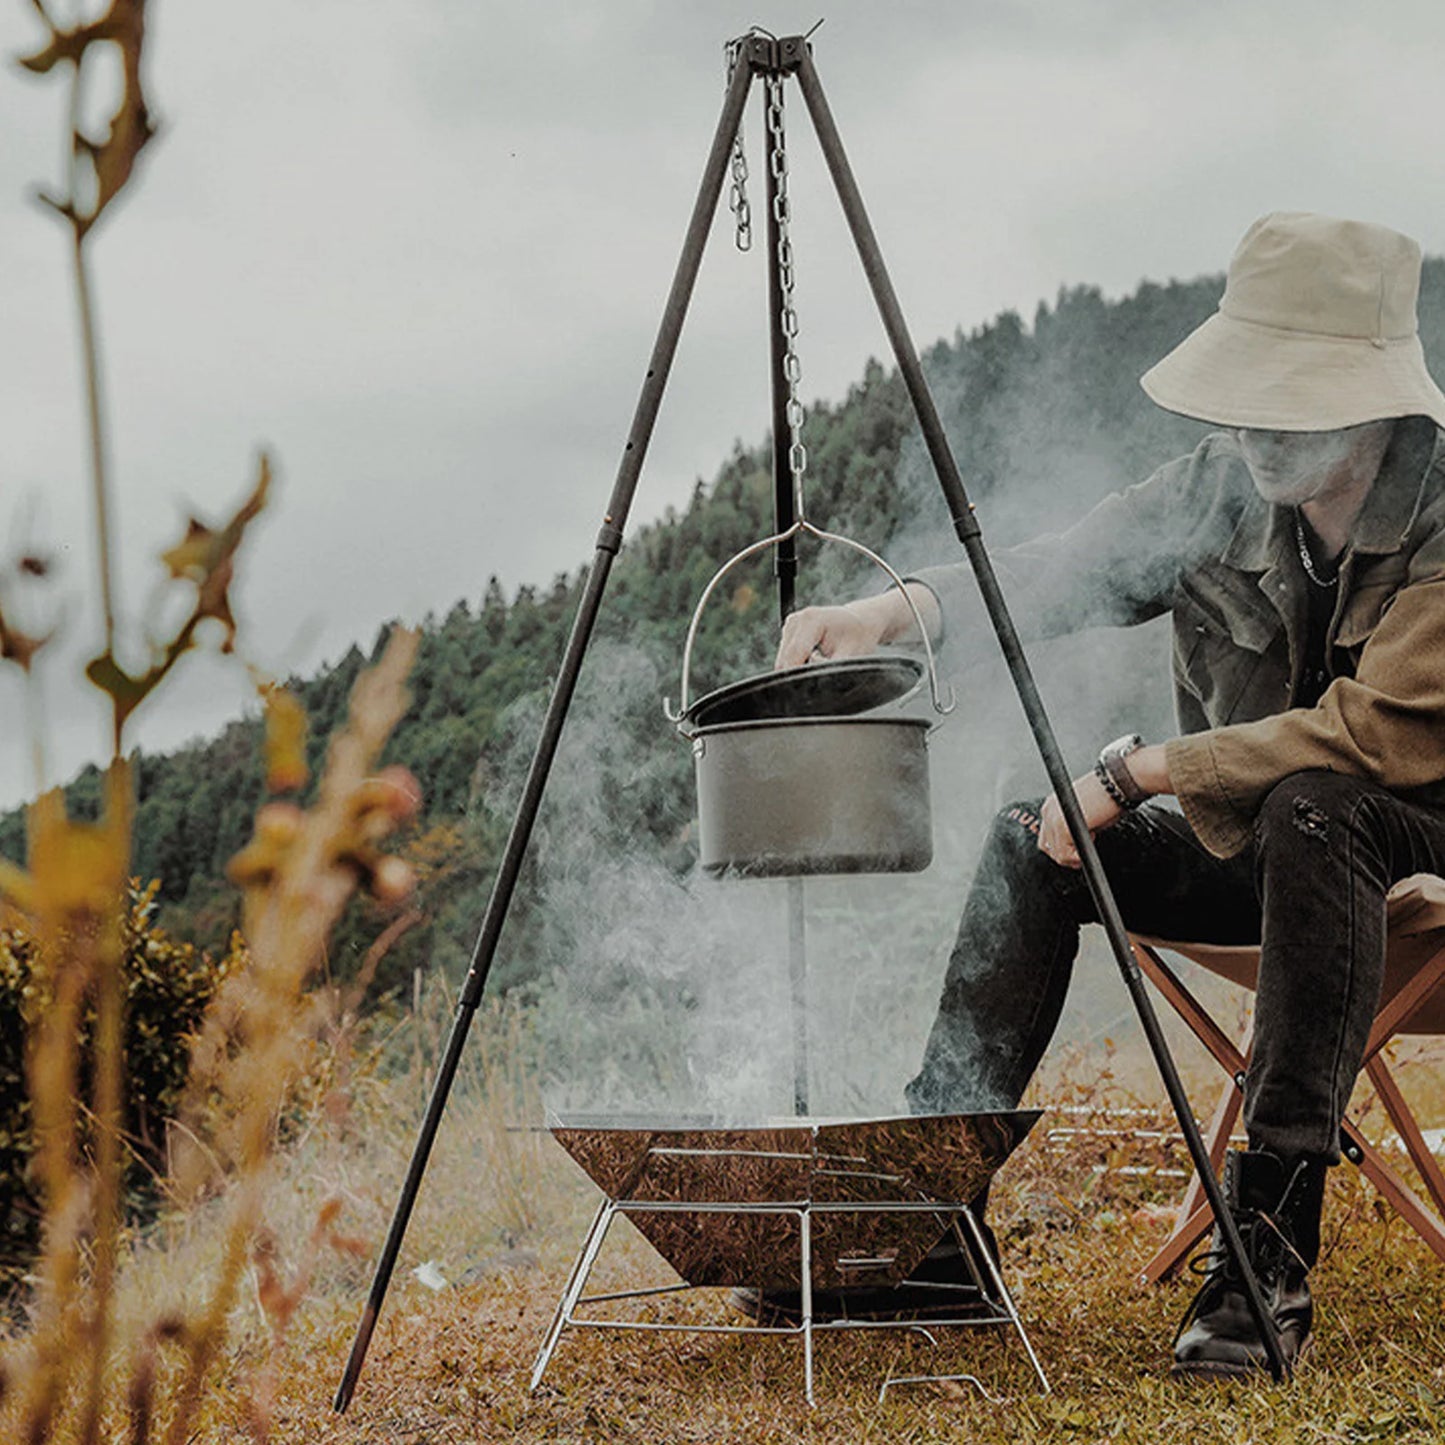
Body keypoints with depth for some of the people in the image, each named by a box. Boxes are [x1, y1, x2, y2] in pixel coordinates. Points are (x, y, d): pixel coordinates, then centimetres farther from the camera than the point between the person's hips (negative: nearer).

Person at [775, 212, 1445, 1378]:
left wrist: (1138, 774, -27)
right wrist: (898, 608, -18)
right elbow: (1068, 571, 1)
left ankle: (1273, 1243, -32)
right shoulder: (1224, 489, -4)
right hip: (1250, 844, 6)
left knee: (1310, 812, -38)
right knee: (1031, 840, -13)